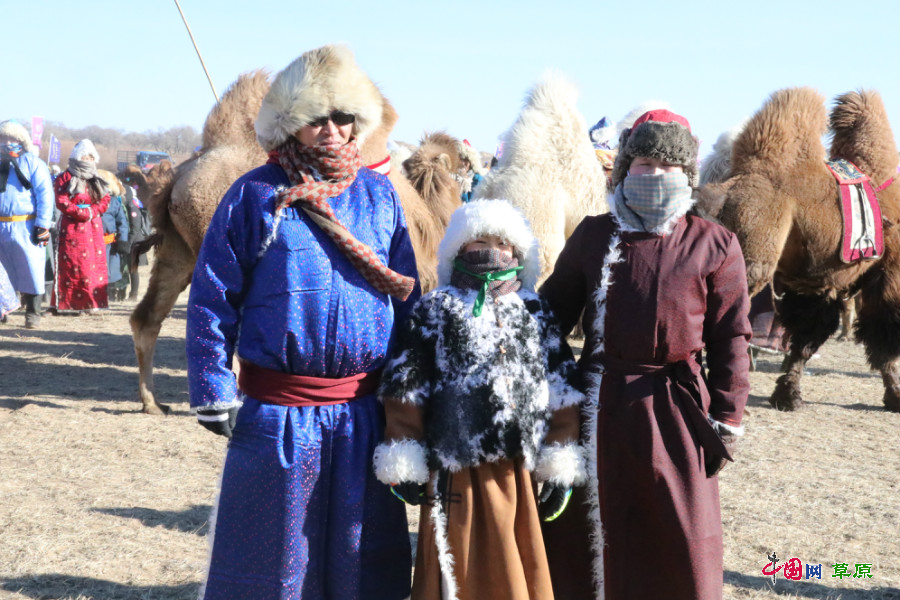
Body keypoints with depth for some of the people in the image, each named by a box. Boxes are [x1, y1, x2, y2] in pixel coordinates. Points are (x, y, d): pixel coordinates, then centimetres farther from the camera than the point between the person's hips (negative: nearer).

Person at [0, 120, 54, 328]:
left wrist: (42, 225, -13)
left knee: (30, 271, 1)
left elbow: (45, 196, -6)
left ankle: (32, 313, 10)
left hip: (25, 227, -4)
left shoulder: (33, 164, 1)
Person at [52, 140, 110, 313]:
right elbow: (62, 202, -10)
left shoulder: (97, 180, 16)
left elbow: (105, 201, 9)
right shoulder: (66, 178, 0)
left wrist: (91, 212, -9)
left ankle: (90, 303, 6)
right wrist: (82, 213, -16)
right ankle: (67, 304, -6)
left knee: (94, 264, 2)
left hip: (93, 227, 5)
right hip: (72, 226, -5)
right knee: (72, 265, -8)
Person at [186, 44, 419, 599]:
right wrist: (214, 392, -9)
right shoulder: (255, 195, -4)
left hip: (363, 410, 3)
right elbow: (213, 298, -4)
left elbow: (407, 294, 11)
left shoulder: (379, 193, 6)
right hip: (277, 413, -3)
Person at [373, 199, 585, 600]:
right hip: (458, 470, -2)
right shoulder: (435, 311, 2)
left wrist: (560, 467, 5)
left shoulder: (536, 313, 11)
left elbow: (561, 391, 9)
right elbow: (405, 389, 0)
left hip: (519, 471, 3)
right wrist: (404, 465, -3)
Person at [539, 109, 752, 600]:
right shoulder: (592, 235, 6)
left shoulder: (714, 245, 0)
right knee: (581, 532, 11)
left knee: (681, 542, 5)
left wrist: (726, 418, -3)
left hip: (675, 408, -2)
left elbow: (730, 337, 0)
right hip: (599, 399, 2)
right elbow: (554, 310, 12)